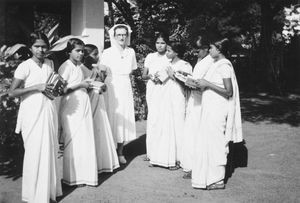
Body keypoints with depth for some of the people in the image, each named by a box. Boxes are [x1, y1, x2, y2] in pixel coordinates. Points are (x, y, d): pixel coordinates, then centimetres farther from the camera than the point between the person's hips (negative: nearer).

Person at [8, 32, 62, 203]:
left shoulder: (50, 64, 7)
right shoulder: (25, 66, -10)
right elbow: (12, 92, -12)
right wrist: (36, 87, -19)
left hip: (49, 111, 6)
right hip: (32, 113, -5)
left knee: (51, 150, 11)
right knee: (36, 152, 0)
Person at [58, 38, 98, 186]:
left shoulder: (80, 66, 15)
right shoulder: (65, 67, -9)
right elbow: (61, 90, -15)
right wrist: (80, 85, -16)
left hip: (84, 107, 7)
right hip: (72, 109, -7)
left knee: (86, 141, 8)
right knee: (73, 142, -1)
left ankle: (84, 173, 19)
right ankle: (72, 177, 12)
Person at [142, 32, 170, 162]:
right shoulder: (150, 57, 12)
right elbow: (143, 75, 16)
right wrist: (150, 76, -5)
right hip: (152, 91, 2)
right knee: (152, 118, -5)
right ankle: (151, 152, 2)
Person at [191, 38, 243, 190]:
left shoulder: (224, 65, -14)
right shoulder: (217, 64, 14)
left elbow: (228, 92, -19)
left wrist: (208, 84, -19)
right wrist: (202, 84, 6)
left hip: (217, 110, -9)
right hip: (210, 108, 9)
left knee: (215, 142, -2)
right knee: (207, 142, 13)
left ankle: (218, 180, 9)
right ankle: (209, 175, 23)